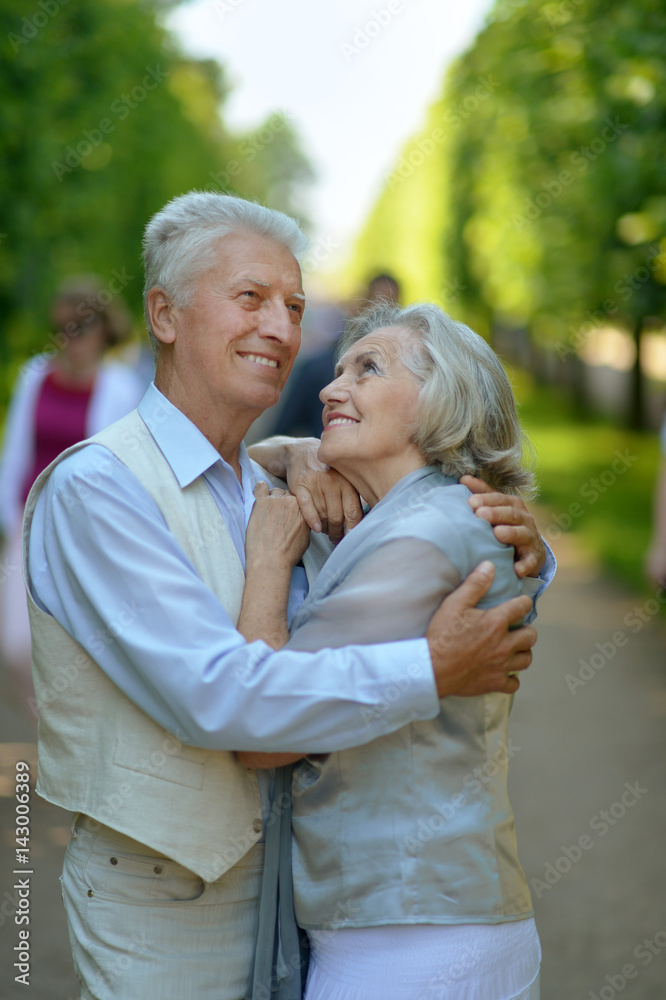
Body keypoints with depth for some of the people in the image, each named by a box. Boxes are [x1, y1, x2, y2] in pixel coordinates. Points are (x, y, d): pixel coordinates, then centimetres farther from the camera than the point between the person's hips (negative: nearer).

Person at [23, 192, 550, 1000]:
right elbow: (209, 693, -27)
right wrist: (429, 672, -26)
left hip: (276, 874, 7)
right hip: (157, 906, -6)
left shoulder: (274, 489, 7)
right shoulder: (96, 488, -16)